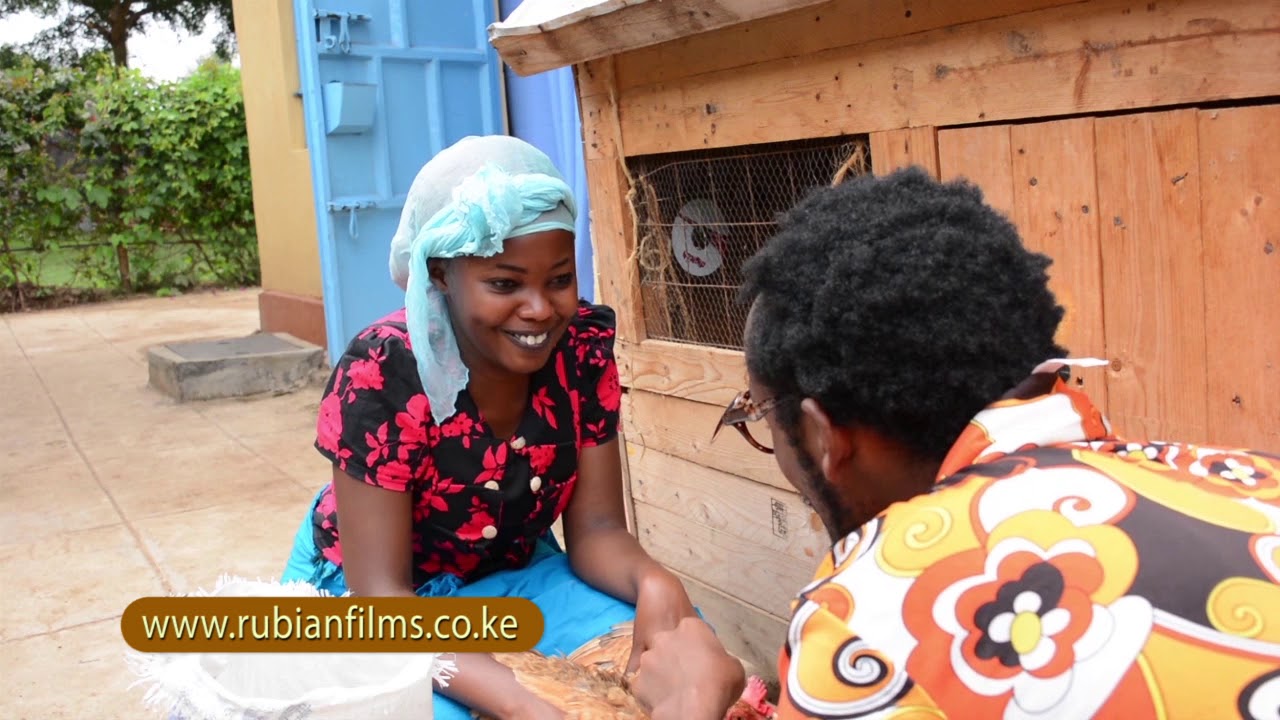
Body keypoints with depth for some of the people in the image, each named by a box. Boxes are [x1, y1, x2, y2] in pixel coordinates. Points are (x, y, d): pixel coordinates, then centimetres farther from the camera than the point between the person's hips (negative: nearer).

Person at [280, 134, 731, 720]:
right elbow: (381, 596, -29)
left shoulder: (585, 348, -16)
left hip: (514, 574, 4)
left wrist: (655, 583, -36)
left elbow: (595, 529, -12)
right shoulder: (379, 377, -29)